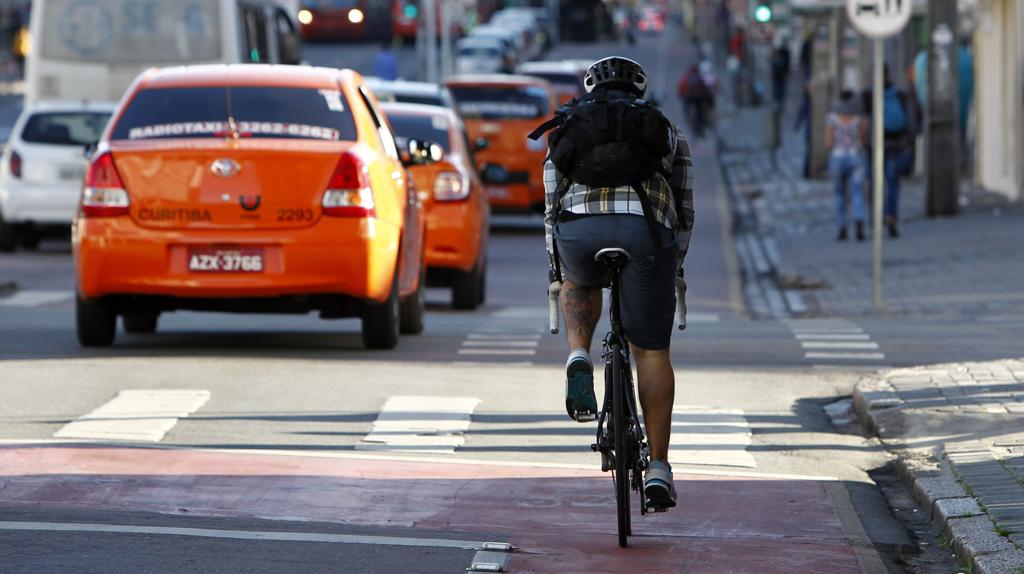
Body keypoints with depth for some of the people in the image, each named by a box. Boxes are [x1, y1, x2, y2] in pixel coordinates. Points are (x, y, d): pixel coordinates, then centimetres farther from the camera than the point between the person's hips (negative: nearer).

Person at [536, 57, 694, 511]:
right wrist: (674, 266, 43)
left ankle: (579, 360, 8)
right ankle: (658, 469, 7)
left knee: (581, 285, 37)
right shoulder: (665, 131, 29)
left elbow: (552, 208, 32)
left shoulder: (568, 130, 30)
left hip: (578, 229, 1)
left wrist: (557, 272, 42)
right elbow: (684, 209, 31)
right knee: (651, 353, 10)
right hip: (644, 230, -1)